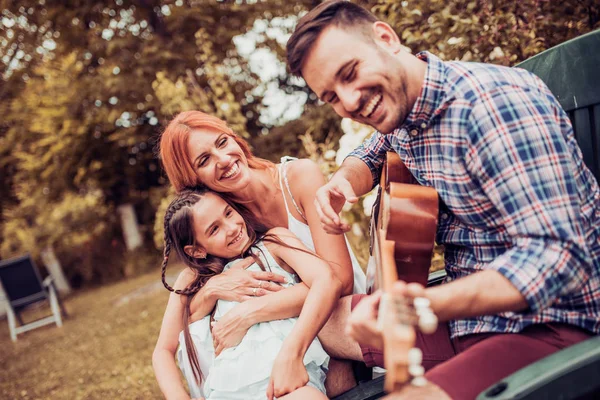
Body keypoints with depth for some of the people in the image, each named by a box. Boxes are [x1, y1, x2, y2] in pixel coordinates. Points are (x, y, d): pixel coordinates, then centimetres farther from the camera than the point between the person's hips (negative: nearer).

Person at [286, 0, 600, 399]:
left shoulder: (493, 102, -22)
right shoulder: (402, 114, 4)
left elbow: (559, 253, -29)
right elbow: (372, 154, 27)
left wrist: (426, 304, -43)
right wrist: (342, 181, 3)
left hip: (554, 324, -8)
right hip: (469, 312, 8)